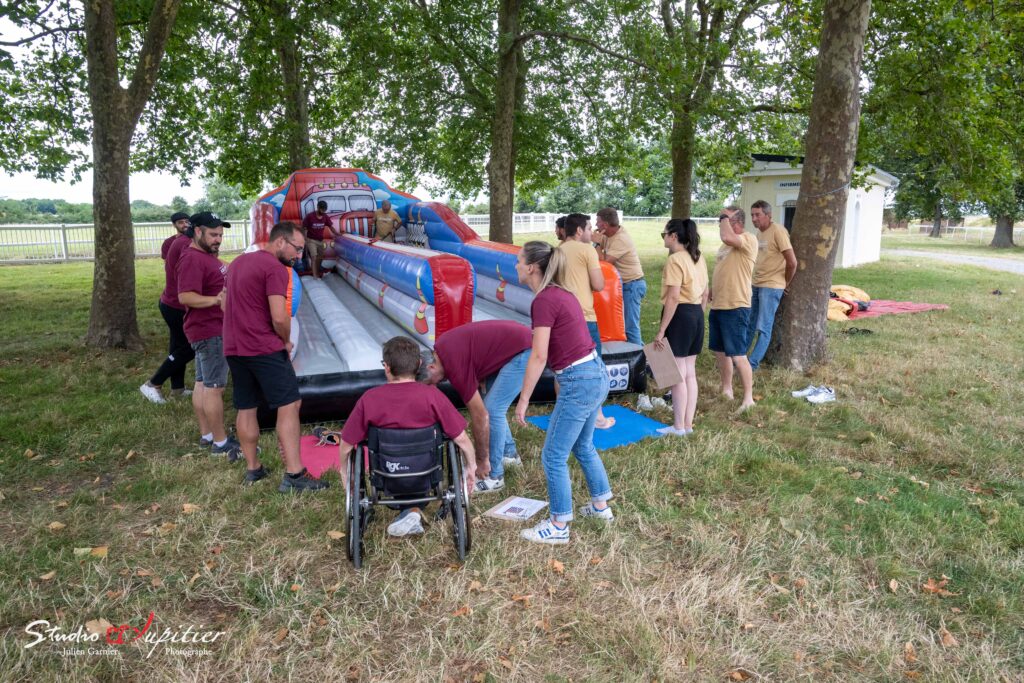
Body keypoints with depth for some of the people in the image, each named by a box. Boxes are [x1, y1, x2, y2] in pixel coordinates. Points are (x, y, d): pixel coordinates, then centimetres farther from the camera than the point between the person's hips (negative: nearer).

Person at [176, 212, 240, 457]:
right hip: (210, 331, -11)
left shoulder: (208, 255, 15)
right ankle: (220, 443, 0)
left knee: (203, 384, 15)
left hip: (211, 330, 11)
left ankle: (206, 434, 24)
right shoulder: (192, 259, -18)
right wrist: (215, 300, -38)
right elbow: (186, 297, -27)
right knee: (214, 387, -6)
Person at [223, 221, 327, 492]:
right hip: (264, 349, -9)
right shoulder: (275, 268, -13)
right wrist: (286, 341, -2)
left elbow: (226, 304, 23)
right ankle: (294, 474, -8)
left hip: (233, 347, 9)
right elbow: (279, 317, -21)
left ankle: (252, 468, 23)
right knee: (289, 406, -6)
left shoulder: (238, 262, 16)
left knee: (246, 409, 15)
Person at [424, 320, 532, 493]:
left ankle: (494, 477, 2)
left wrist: (482, 461, -10)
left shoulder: (454, 365, -23)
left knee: (492, 409, -9)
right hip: (516, 340, 10)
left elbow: (480, 415, -19)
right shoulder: (441, 347, 2)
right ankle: (509, 453, 34)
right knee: (493, 406, 17)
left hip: (523, 350, -10)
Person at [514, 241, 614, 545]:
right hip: (596, 374, 10)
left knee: (553, 457, 4)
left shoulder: (544, 300, -17)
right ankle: (601, 506, 41)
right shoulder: (561, 293, 10)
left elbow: (539, 356, -19)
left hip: (579, 382, -10)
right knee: (583, 446, 26)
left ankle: (558, 527, 16)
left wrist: (523, 400, -14)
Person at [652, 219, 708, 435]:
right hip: (696, 314, 9)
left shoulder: (675, 260, -15)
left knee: (677, 374, 0)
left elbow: (673, 298, -20)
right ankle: (688, 424, 20)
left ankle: (679, 427, 7)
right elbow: (705, 293, 15)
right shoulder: (699, 258, 12)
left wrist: (661, 330, -18)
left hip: (680, 315, -9)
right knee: (690, 373, 13)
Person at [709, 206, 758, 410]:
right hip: (717, 306, 9)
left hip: (735, 307, -9)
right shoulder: (728, 244, 16)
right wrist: (712, 291, 18)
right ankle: (726, 390, 29)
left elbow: (726, 237, -32)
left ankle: (748, 398, 3)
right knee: (720, 351, 16)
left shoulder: (748, 240, -13)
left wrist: (726, 217, -16)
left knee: (737, 355, -6)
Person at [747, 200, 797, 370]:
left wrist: (786, 283, -5)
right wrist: (755, 282, 13)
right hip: (756, 285, 8)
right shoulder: (760, 233, 12)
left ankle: (753, 364, 2)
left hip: (771, 287, -8)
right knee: (749, 325, 13)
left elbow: (792, 262, -16)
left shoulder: (778, 231, -14)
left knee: (763, 328, -3)